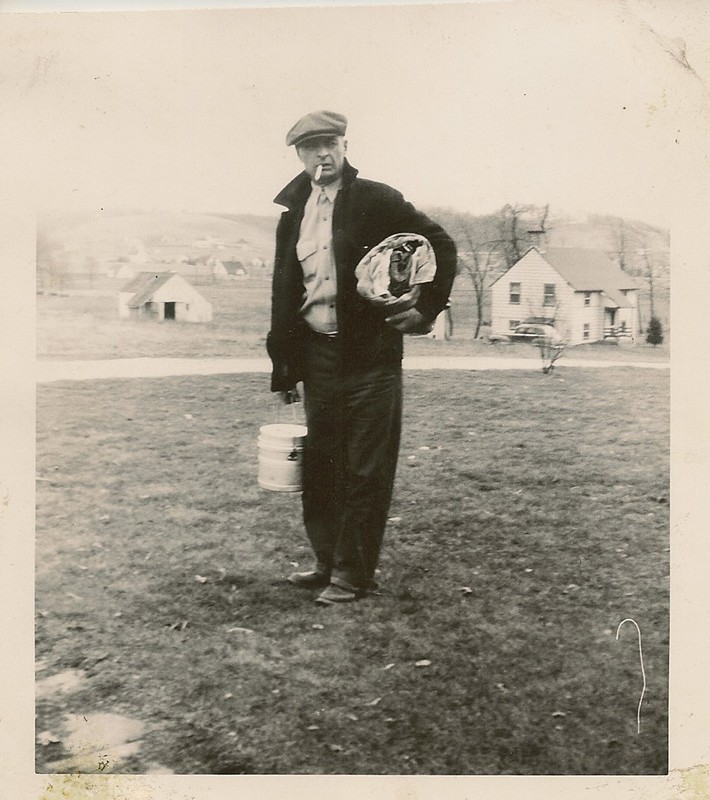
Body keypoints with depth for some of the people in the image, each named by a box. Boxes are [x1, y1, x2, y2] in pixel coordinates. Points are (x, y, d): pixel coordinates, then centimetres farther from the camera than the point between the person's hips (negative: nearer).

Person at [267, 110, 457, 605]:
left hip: (371, 355, -5)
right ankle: (328, 562, 26)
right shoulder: (293, 212, 10)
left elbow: (442, 246, 0)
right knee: (321, 465, 12)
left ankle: (353, 575, 12)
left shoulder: (377, 200, -4)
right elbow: (284, 291, 13)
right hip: (317, 355, 5)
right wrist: (283, 369, 11)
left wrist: (426, 309, -6)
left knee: (367, 470, 1)